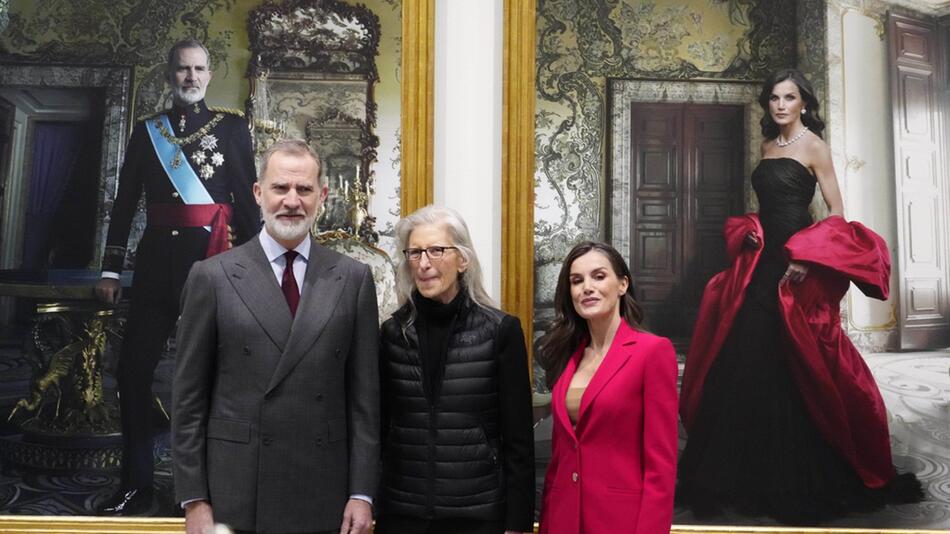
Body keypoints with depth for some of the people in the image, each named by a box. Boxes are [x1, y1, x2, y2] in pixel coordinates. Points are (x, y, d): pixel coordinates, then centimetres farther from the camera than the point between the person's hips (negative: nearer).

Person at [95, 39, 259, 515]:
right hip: (157, 257, 3)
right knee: (133, 369, 2)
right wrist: (110, 269, 8)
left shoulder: (232, 127, 5)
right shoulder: (147, 130, 13)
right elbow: (125, 202, 12)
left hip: (210, 255, -3)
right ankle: (136, 485, 14)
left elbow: (246, 199, 1)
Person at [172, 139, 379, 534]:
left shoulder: (353, 278, 2)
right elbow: (189, 397, 0)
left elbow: (365, 393, 2)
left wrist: (362, 492, -1)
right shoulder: (212, 277, -1)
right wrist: (193, 499, -2)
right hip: (235, 499, -1)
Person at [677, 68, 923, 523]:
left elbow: (837, 213, -8)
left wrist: (807, 259, -19)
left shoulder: (813, 145, -4)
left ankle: (797, 477, 11)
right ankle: (753, 470, 17)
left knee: (791, 365, -3)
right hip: (763, 259, 7)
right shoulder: (769, 145, 16)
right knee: (747, 360, 5)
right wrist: (750, 231, 3)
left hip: (797, 263, -7)